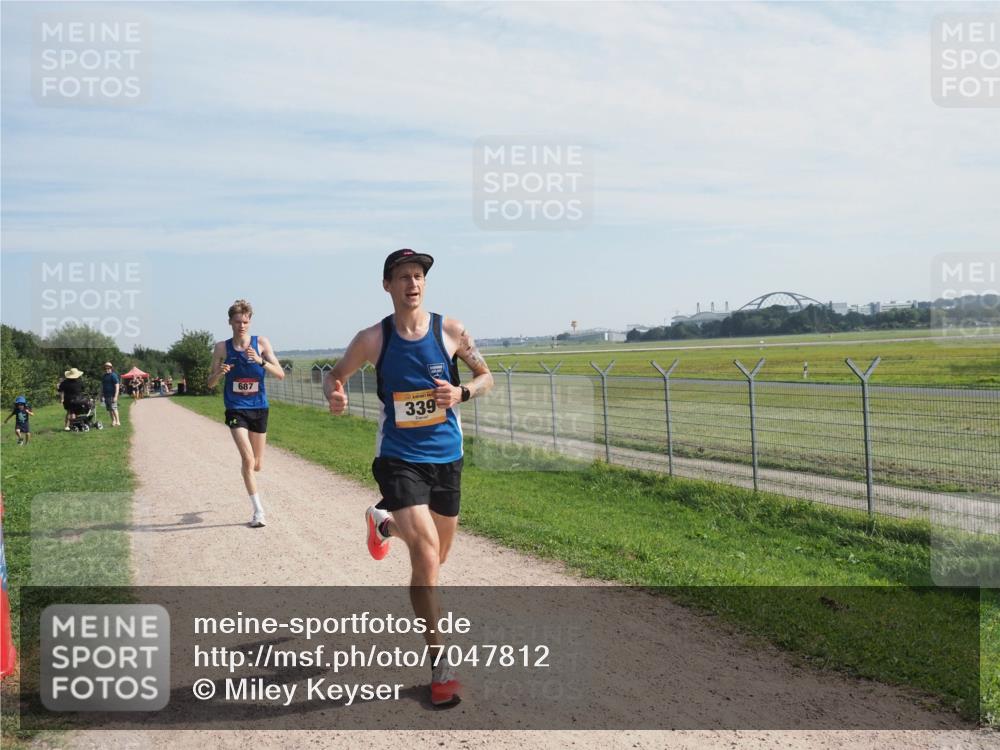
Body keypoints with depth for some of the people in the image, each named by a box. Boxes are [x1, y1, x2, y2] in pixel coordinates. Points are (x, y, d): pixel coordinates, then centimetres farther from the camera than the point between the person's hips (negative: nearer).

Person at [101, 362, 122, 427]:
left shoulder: (113, 375, -8)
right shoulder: (103, 376, 16)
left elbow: (117, 386, -13)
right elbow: (102, 386, 23)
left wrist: (115, 396, -19)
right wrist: (101, 395, 17)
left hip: (112, 395, -7)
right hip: (106, 395, 7)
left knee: (113, 408, -14)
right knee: (109, 409, 8)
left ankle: (118, 422, -13)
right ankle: (113, 421, 14)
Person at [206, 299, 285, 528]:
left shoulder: (261, 343, -3)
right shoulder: (222, 348, -2)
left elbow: (280, 375, -10)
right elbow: (210, 383, 4)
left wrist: (260, 361, -26)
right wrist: (219, 372, -19)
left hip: (259, 408, 2)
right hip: (236, 409, -2)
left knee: (257, 465, 12)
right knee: (248, 460, -18)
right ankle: (258, 511, -10)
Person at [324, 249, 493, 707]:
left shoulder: (450, 330, -3)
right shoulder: (372, 339, -6)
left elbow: (486, 376, 7)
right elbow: (335, 375, 7)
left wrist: (462, 392, -15)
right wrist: (334, 396, -16)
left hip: (446, 457, 3)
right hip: (398, 458, -3)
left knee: (436, 557, 18)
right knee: (426, 554, -19)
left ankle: (385, 522, 51)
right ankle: (440, 665, -7)